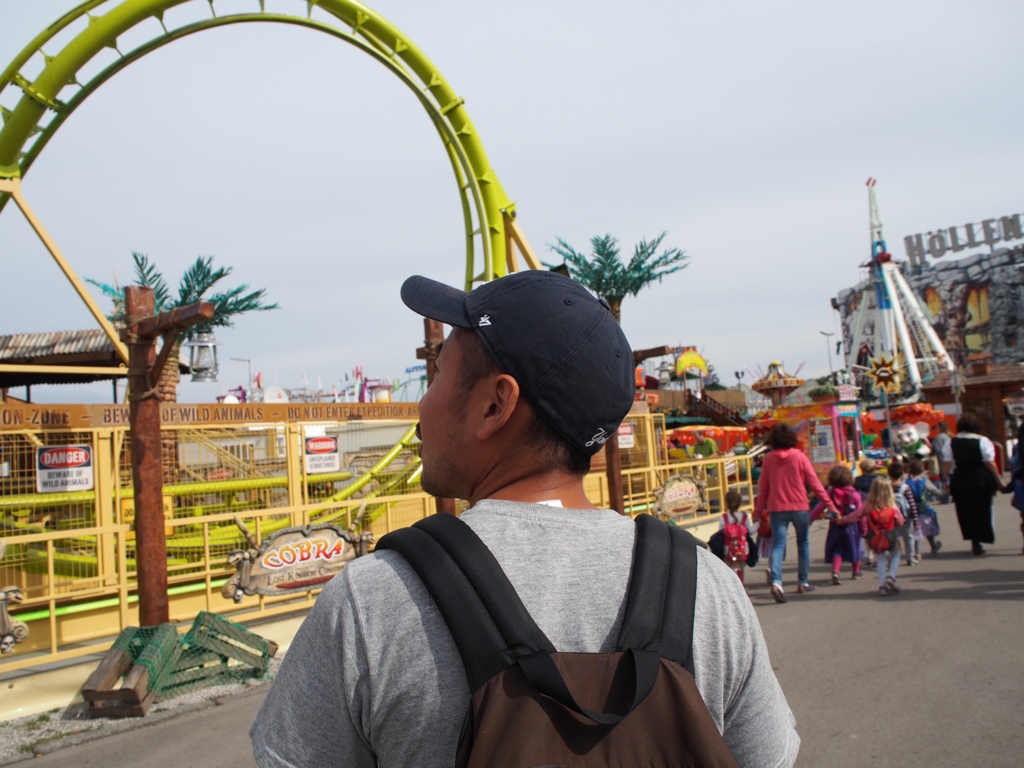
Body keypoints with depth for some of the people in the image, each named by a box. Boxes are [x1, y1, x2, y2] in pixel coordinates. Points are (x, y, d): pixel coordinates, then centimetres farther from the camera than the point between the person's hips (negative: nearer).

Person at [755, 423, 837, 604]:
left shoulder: (768, 459, 0)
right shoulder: (799, 457, -4)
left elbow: (763, 487, 4)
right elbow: (814, 483, -3)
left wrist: (758, 511, 13)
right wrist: (829, 504, 3)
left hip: (777, 508, 1)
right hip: (799, 507, -1)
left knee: (778, 545, -2)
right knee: (803, 542, 17)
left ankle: (776, 581, -22)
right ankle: (803, 582, 23)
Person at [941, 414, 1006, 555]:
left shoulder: (950, 443, 1)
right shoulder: (983, 441, -7)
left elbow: (947, 465, -2)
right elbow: (991, 464, -8)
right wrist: (999, 481, -1)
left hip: (960, 481, 2)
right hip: (981, 480, -2)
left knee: (966, 512, 12)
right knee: (982, 511, 9)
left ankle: (974, 541, 14)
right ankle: (978, 541, 7)